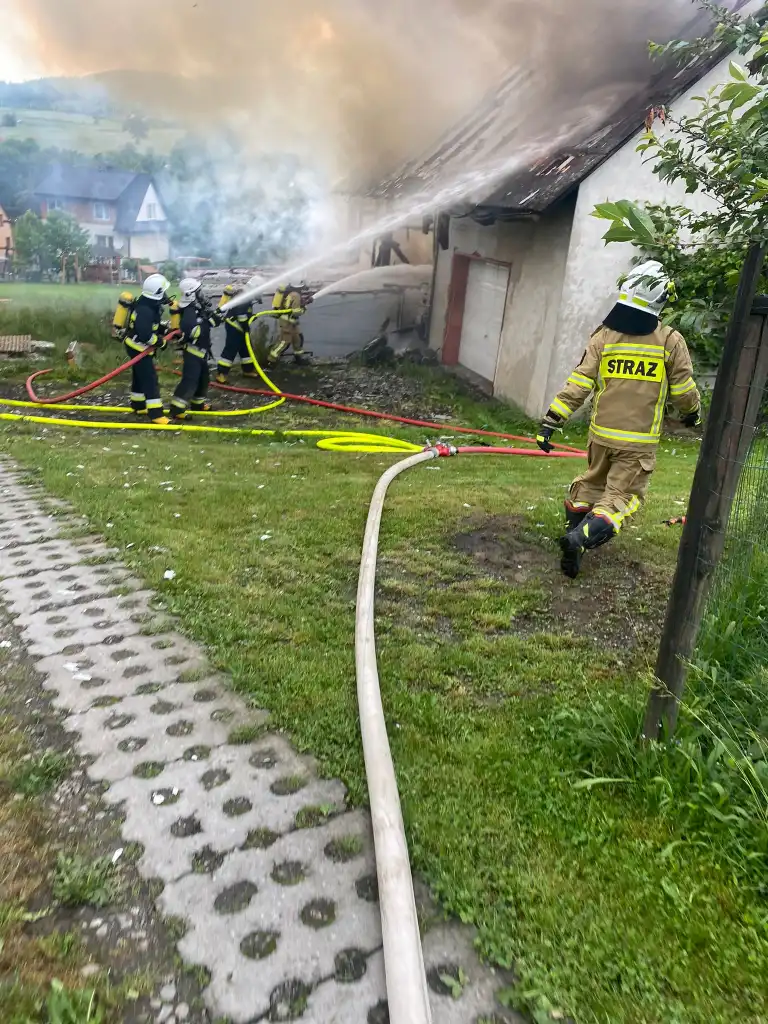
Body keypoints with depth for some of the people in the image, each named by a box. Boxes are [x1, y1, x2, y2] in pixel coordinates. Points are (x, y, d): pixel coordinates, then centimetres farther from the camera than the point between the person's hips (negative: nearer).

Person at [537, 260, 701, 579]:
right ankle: (581, 538, -18)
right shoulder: (671, 342, -8)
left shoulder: (604, 336, -5)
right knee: (621, 496, 3)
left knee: (592, 482, 26)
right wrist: (693, 413, 22)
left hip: (602, 433, 3)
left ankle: (574, 526, 27)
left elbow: (578, 385, -8)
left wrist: (551, 423, -5)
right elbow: (684, 392, 0)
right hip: (640, 440, -3)